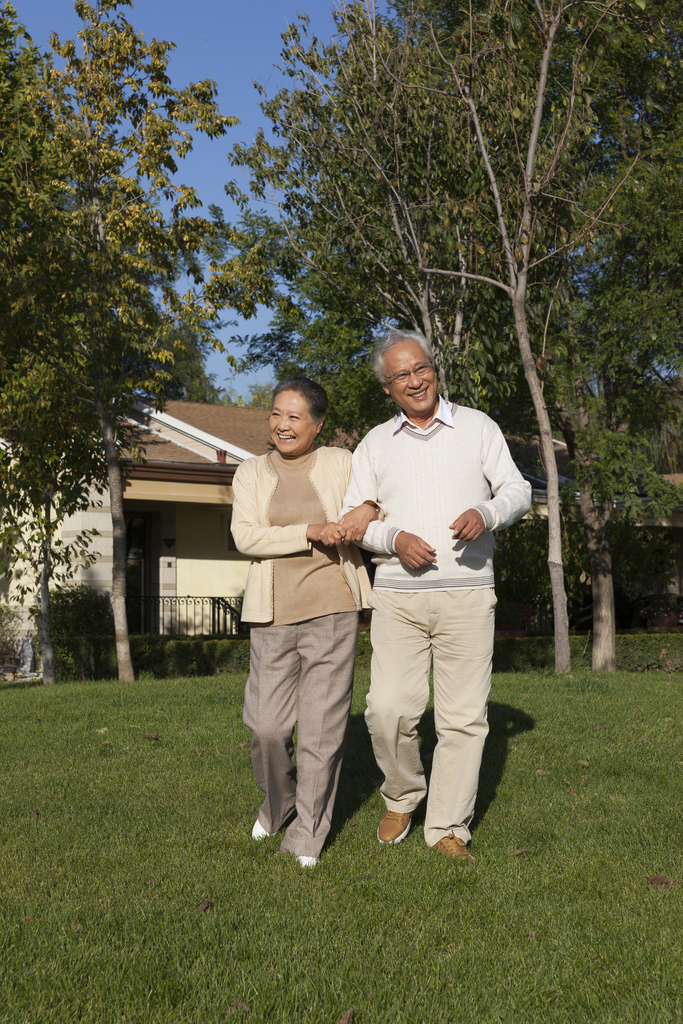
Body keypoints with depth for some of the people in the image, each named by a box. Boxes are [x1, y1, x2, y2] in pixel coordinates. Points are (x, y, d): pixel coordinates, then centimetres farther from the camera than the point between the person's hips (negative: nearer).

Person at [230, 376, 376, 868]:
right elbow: (246, 536, -4)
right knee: (268, 725, 0)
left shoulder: (341, 463, 6)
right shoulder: (252, 472, 9)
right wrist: (311, 532, -16)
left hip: (332, 609, -1)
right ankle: (277, 802, 30)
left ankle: (309, 832, 16)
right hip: (274, 613, 1)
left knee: (323, 725, 1)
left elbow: (369, 510, 13)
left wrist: (367, 516, -11)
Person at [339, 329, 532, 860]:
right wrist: (394, 538, -11)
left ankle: (448, 830, 11)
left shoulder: (477, 426, 8)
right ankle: (402, 798, 20)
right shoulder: (375, 444, 11)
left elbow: (518, 491, 7)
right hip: (397, 595, 1)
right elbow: (354, 518, 10)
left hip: (467, 595, -1)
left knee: (464, 716, -1)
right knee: (388, 711, -7)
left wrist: (486, 512, -15)